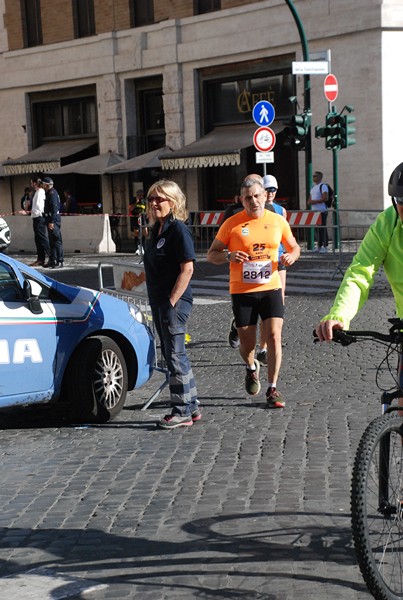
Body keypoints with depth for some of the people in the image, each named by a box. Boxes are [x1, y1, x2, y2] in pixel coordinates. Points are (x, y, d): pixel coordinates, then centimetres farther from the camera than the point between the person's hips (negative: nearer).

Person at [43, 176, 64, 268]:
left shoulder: (52, 193, -14)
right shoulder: (49, 193, 17)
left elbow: (54, 208, -21)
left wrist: (52, 221, -23)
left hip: (53, 221, -10)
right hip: (51, 220, 10)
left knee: (57, 241, -8)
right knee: (52, 242, 15)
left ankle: (59, 262, -7)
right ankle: (52, 260, 21)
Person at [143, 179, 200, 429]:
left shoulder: (179, 230, -14)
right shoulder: (157, 229, 14)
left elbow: (187, 269, -19)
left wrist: (172, 302, -21)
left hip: (175, 301, -10)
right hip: (158, 301, 10)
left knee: (176, 355, -5)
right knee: (172, 354, 14)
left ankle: (183, 412, 3)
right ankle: (191, 407, 23)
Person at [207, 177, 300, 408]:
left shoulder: (278, 221, 4)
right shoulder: (232, 224, -4)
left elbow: (294, 247, 18)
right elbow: (211, 254, 1)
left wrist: (291, 256, -6)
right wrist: (228, 256, -20)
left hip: (271, 288, 1)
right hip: (242, 292, -1)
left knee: (274, 337, -10)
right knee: (247, 344, 5)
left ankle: (273, 389, 0)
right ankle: (252, 368, 41)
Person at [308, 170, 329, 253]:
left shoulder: (323, 186, -7)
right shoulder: (313, 187, 20)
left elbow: (325, 198, -17)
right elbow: (310, 198, 25)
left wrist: (314, 202, -17)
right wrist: (309, 201, 1)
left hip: (322, 211, -8)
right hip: (314, 211, 8)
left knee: (322, 228, -8)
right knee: (317, 229, 8)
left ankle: (325, 247, -5)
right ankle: (319, 246, 12)